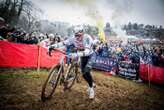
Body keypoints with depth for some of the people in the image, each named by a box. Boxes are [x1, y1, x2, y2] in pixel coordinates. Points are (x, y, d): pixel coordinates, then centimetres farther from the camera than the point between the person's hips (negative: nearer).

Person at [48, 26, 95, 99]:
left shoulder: (87, 38, -32)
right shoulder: (73, 38, -18)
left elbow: (87, 51, -43)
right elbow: (64, 43, -24)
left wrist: (76, 55, -57)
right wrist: (53, 46, -38)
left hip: (90, 55, -5)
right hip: (83, 57, 5)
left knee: (86, 72, -22)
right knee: (83, 73, 6)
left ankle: (91, 88, -1)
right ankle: (91, 84, 34)